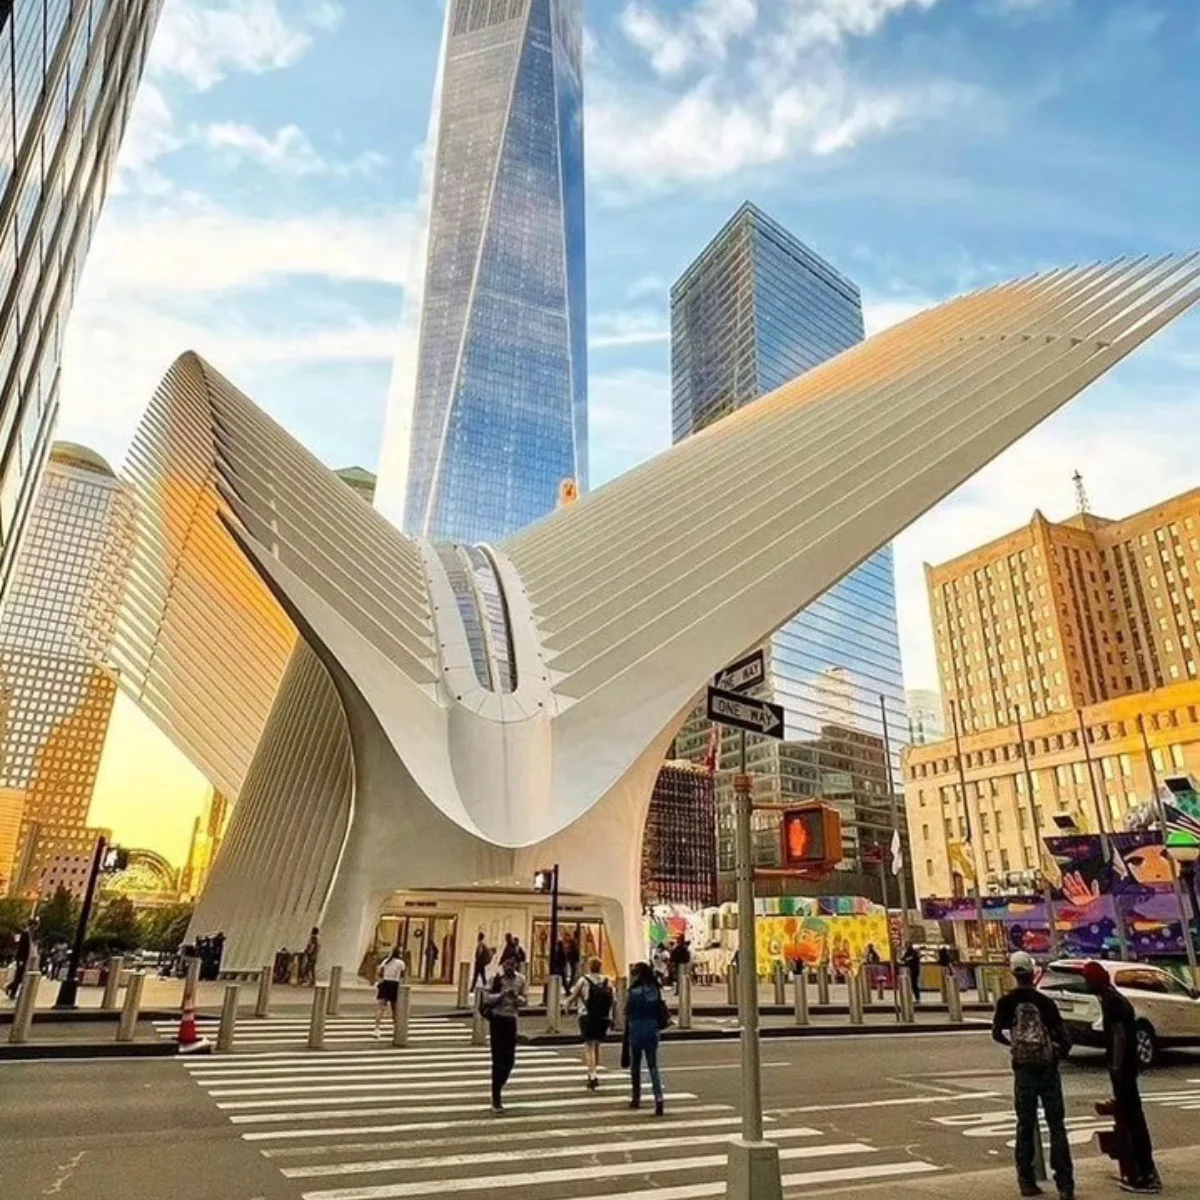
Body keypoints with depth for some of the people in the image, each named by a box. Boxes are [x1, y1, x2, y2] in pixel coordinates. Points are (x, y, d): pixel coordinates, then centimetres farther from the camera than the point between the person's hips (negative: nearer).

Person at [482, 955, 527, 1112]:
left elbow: (525, 1000, 5)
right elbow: (486, 998, -11)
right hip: (497, 1019, -4)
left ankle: (498, 1089, 31)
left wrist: (517, 998, -16)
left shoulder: (520, 979, 1)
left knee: (510, 1059, 9)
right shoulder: (495, 977, -10)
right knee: (498, 1059, -3)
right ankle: (496, 1098, 6)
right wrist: (502, 994, -26)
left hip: (511, 1019, 4)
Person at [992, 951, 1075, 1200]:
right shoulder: (1045, 1002, -7)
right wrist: (1058, 1052, 13)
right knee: (1057, 1126, 6)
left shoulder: (1006, 1002, -4)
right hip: (1048, 1069, -1)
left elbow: (997, 1033, -7)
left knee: (1025, 1126, 11)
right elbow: (1064, 1039, -8)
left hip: (1023, 1070, 1)